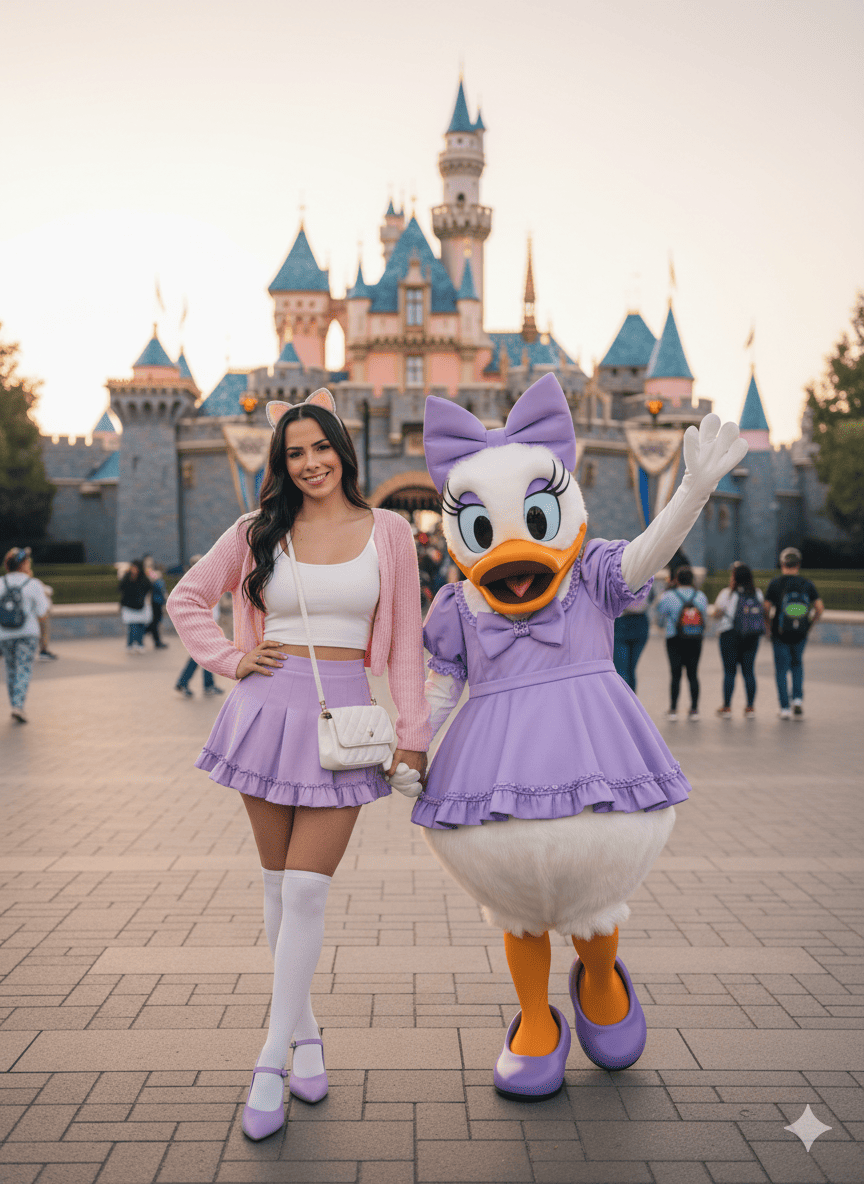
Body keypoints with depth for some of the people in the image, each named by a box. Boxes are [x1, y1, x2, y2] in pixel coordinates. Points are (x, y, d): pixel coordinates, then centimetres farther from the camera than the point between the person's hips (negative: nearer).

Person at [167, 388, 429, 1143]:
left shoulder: (388, 532, 3)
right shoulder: (259, 533, 6)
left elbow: (404, 641, 4)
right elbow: (187, 600, 17)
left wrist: (412, 733, 0)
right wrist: (229, 659, 3)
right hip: (268, 709, 2)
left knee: (307, 889, -7)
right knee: (278, 885, 9)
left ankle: (272, 1063, 5)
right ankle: (305, 1032, 26)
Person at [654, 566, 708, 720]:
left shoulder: (668, 597, -7)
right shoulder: (701, 597, 2)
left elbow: (659, 619, 3)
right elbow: (705, 618, 11)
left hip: (675, 640, -2)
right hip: (696, 640, 3)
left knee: (676, 674, 1)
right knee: (693, 674, 7)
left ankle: (673, 709, 2)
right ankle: (694, 709, 7)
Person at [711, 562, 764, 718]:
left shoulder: (726, 594, -10)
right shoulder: (757, 594, 1)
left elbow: (715, 613, -2)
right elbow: (763, 610, 10)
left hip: (730, 635, -3)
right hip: (752, 637, 3)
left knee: (729, 671, 2)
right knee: (748, 671, 8)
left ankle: (726, 707, 5)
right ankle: (750, 707, 9)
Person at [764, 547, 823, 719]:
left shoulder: (775, 583, -6)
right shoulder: (807, 584, 0)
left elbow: (766, 608, -10)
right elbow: (820, 608, -3)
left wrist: (769, 623, 6)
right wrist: (809, 624, 9)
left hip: (780, 634, -2)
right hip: (800, 634, 2)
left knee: (782, 670, 7)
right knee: (797, 664, 23)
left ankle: (785, 708, 6)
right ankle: (798, 699, 8)